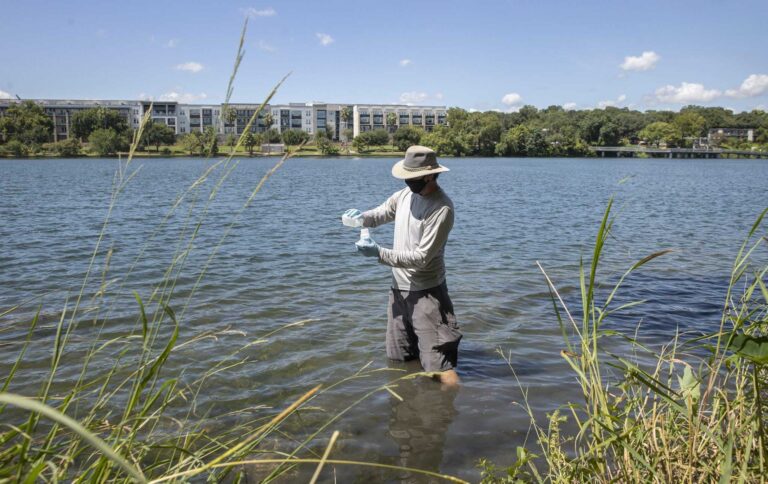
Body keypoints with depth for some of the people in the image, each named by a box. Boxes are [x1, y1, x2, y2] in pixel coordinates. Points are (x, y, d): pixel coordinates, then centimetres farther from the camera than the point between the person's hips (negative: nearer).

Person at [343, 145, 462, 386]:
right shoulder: (406, 194, 1)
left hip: (426, 292, -8)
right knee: (398, 358, 21)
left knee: (439, 365, -9)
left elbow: (421, 258, -24)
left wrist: (379, 252, -24)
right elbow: (382, 212, 15)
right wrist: (362, 217, -8)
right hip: (399, 287, 8)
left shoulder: (442, 209, -22)